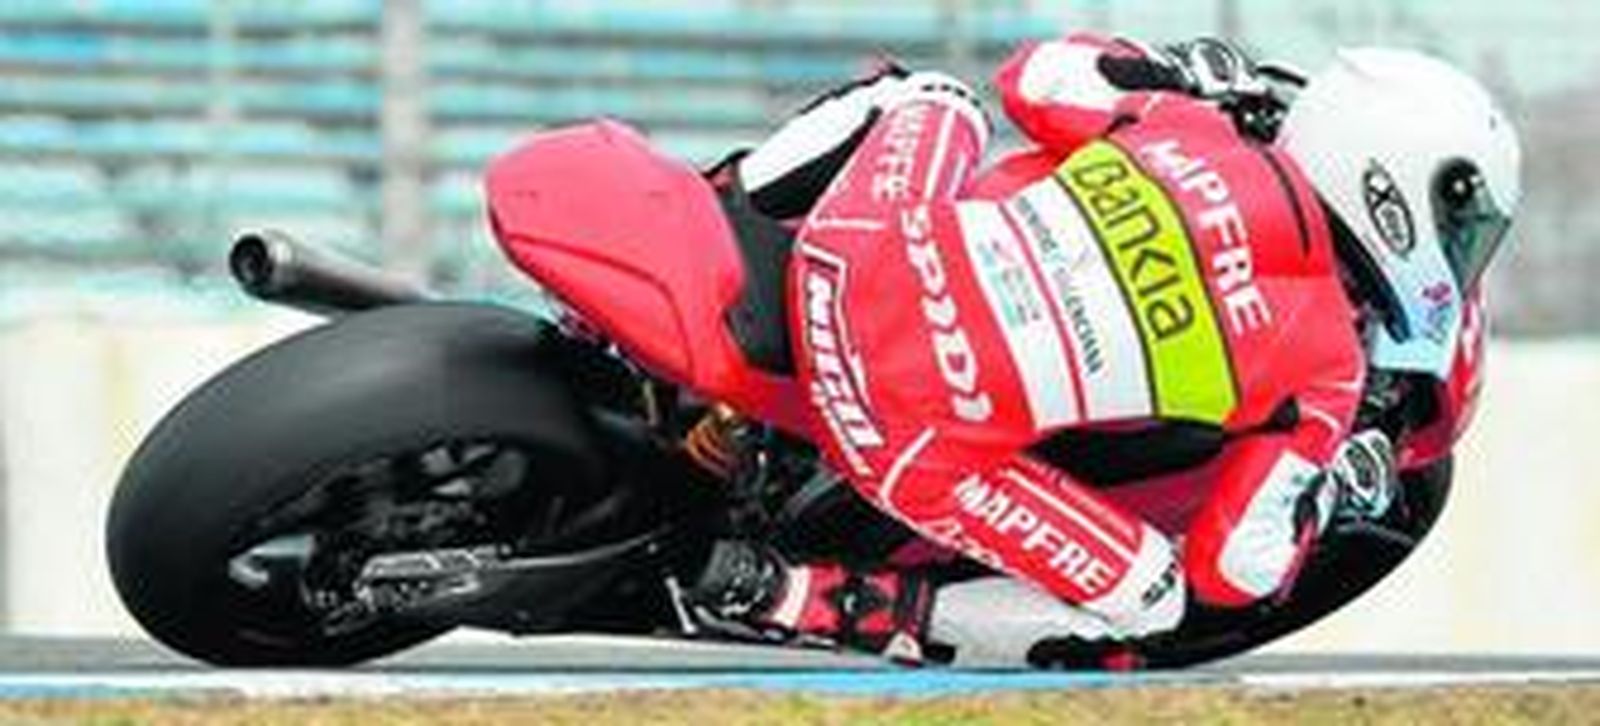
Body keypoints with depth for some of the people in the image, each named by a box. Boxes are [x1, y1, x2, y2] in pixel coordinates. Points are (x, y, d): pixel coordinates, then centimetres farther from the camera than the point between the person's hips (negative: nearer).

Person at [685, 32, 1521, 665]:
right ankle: (803, 600, 4)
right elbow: (1233, 569, 3)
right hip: (916, 443, -6)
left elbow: (1037, 74, 20)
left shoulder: (1185, 125, 6)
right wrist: (1333, 491, 22)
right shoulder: (1326, 366, -1)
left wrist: (1175, 75, 34)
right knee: (1146, 600, 13)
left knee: (931, 99, 32)